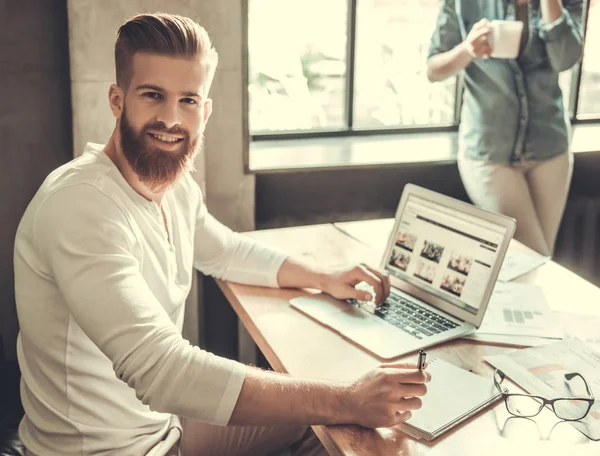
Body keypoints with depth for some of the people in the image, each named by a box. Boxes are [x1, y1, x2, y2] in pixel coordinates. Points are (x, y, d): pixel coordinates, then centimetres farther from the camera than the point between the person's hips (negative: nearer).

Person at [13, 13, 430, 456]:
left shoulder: (178, 185, -1)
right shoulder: (81, 203, -29)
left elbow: (228, 251, 19)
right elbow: (158, 367, -37)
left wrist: (325, 278, 5)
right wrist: (345, 401, -36)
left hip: (164, 415, 8)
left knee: (308, 416, 14)